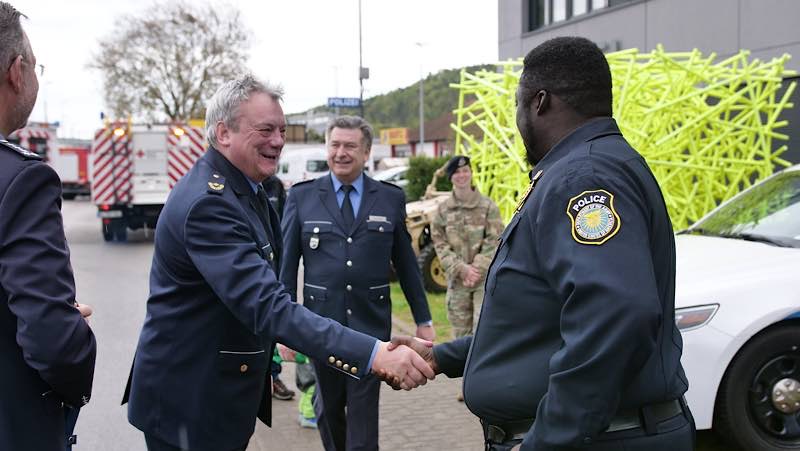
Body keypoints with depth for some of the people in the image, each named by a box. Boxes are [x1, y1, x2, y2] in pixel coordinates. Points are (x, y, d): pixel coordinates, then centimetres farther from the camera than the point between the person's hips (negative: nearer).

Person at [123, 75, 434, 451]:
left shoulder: (245, 188, 6)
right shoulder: (208, 203, -26)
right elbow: (267, 305, -35)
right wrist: (375, 354, -41)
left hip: (225, 393, 9)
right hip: (188, 401, -9)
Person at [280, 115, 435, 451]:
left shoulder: (391, 198, 3)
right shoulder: (301, 196, 1)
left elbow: (406, 263, 8)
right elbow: (286, 264, 2)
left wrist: (423, 319, 9)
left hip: (371, 323, -1)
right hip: (321, 322, 1)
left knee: (364, 412, 0)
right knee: (328, 406, 15)